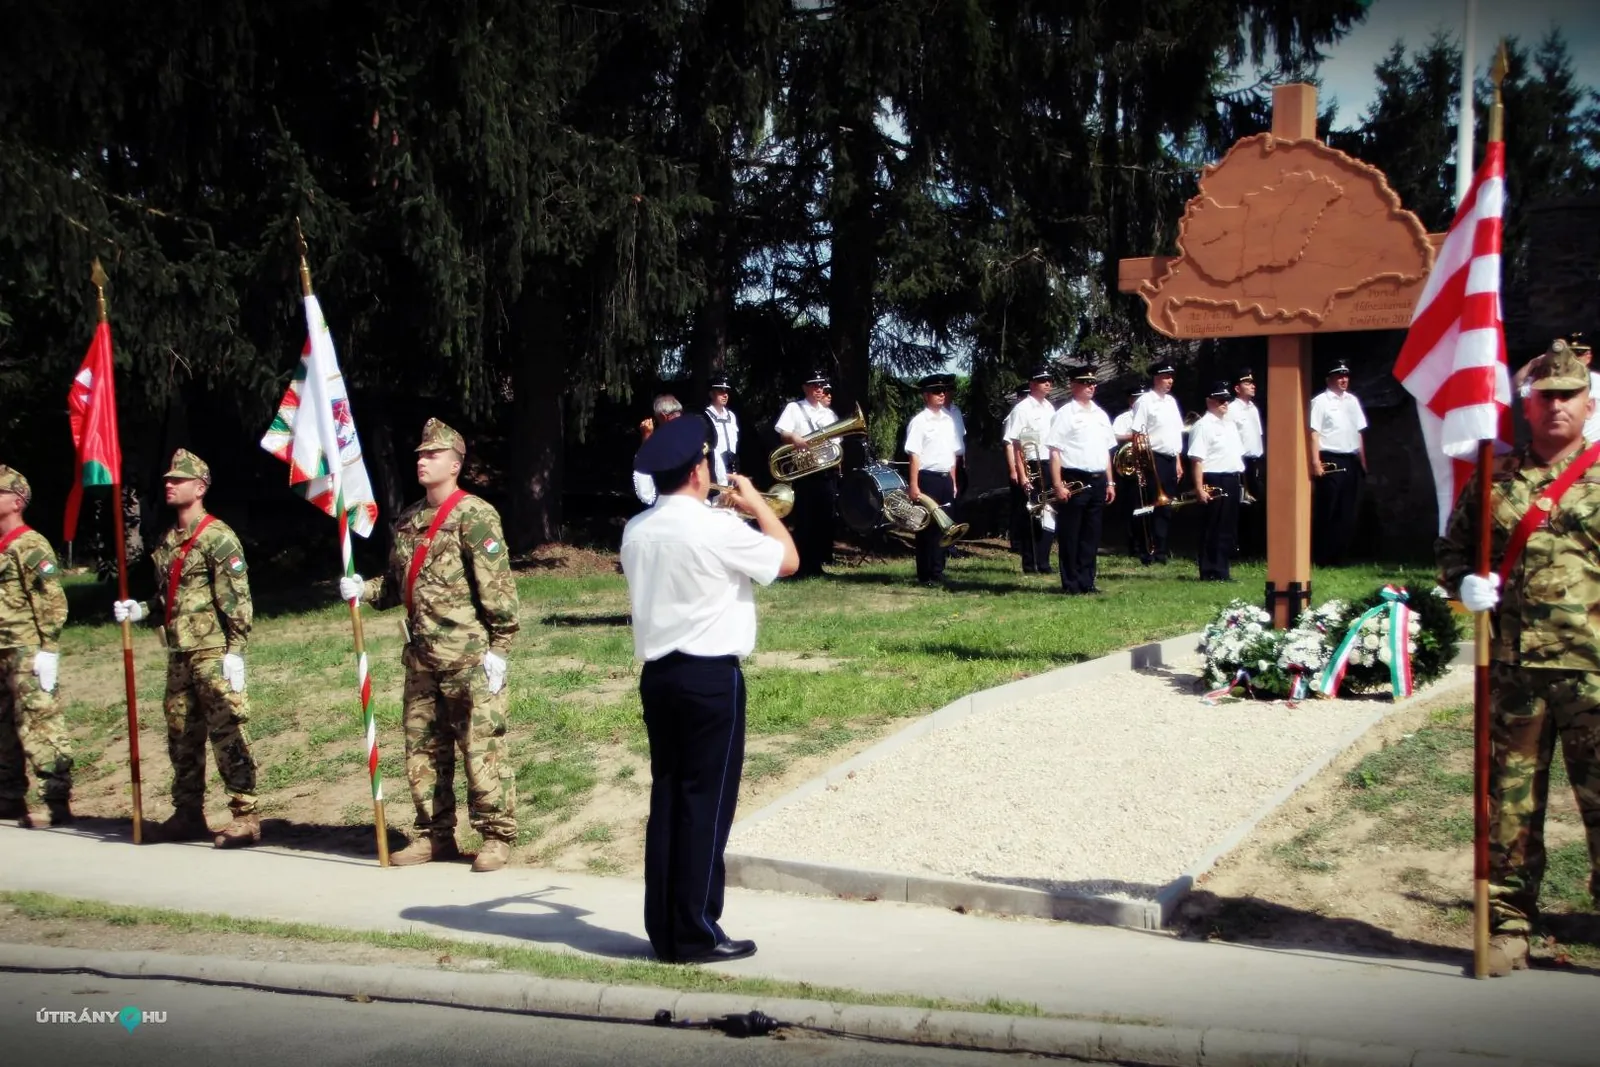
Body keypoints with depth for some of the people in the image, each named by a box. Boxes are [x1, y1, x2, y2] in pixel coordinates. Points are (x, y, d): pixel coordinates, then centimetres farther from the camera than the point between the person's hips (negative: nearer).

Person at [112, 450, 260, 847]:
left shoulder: (217, 536, -9)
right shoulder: (168, 541, 17)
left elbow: (237, 599, -14)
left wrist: (235, 651, -18)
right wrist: (140, 610, 7)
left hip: (213, 653, -9)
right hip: (179, 654, 9)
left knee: (227, 733, -8)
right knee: (181, 736, 12)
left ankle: (246, 816, -4)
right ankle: (188, 814, 22)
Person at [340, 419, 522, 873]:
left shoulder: (475, 515, -8)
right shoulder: (407, 521, 16)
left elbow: (496, 584, -12)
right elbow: (396, 583, 23)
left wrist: (499, 646, -15)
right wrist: (362, 590, 4)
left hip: (470, 656, -8)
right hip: (422, 656, 8)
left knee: (481, 748, -4)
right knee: (422, 749, 11)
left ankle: (496, 836, 5)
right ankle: (435, 835, 22)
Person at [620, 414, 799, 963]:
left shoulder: (635, 530, 5)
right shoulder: (717, 528, -15)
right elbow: (789, 560, -4)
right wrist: (757, 504, 9)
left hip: (657, 673, 7)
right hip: (711, 675, -7)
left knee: (666, 796, 11)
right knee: (706, 803, 0)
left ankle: (663, 930, 16)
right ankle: (696, 935, 5)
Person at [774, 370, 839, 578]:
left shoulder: (829, 413, 18)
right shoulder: (794, 408, 2)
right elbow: (782, 432, -10)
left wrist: (837, 470, 12)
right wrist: (794, 438, -33)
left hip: (827, 471, 5)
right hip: (804, 472, -5)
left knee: (824, 519, 5)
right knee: (804, 520, -4)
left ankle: (816, 564, 12)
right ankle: (802, 567, 0)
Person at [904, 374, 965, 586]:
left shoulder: (950, 420, 11)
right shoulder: (919, 421, -8)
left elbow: (954, 454, 16)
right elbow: (914, 455, -12)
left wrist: (952, 482, 11)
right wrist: (913, 487, -17)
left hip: (945, 479, 6)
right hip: (927, 478, -6)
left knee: (942, 528, 10)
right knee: (927, 527, 0)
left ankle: (938, 572, 18)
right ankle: (925, 575, 7)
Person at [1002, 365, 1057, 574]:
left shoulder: (1050, 408, 14)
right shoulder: (1022, 408, -9)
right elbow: (1010, 442, -14)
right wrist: (1015, 472, -19)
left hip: (1048, 468, 7)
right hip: (1029, 468, -7)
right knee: (1029, 518, 1)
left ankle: (1043, 562, 18)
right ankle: (1030, 564, 9)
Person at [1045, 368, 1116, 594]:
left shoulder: (1101, 414, 15)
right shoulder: (1065, 413, -5)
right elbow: (1054, 450, -10)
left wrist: (1110, 482, 14)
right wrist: (1057, 484, -17)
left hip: (1097, 481, 6)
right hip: (1074, 480, -6)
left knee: (1091, 535, 10)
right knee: (1070, 535, 1)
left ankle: (1086, 582, 16)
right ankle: (1070, 584, 6)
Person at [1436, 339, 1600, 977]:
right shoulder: (1495, 479, 9)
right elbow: (1452, 546, 18)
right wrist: (1465, 584, -2)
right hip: (1513, 668, 2)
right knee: (1509, 804, 8)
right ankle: (1509, 926, 18)